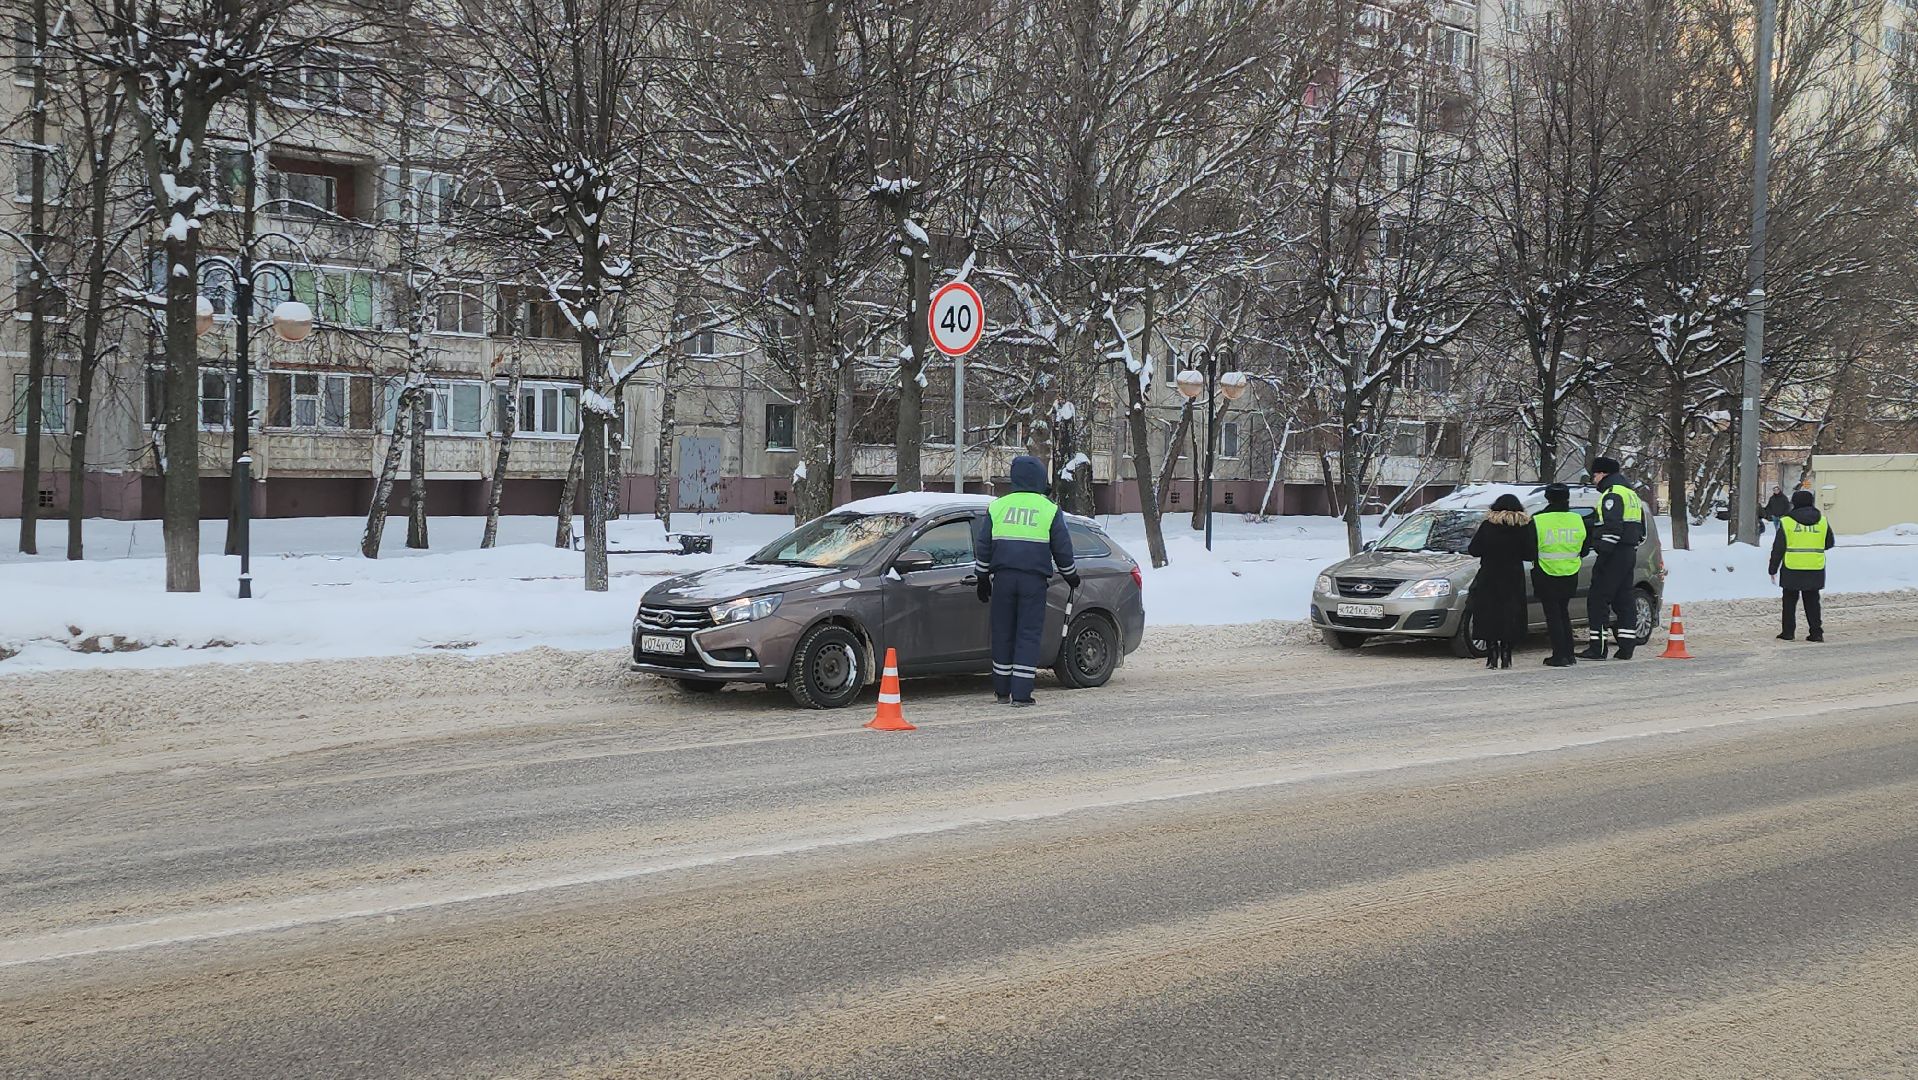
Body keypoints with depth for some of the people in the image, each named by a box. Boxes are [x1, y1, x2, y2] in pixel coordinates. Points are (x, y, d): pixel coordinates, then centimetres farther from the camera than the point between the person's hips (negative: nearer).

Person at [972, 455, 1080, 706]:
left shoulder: (998, 506, 7)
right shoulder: (1049, 510, 1)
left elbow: (983, 546, 9)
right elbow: (1062, 548, 5)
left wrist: (983, 578, 18)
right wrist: (1071, 575, 21)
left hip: (1003, 577, 2)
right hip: (1034, 580, -2)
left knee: (1003, 633, 10)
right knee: (1029, 634, 0)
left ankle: (1002, 691, 16)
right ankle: (1021, 693, -5)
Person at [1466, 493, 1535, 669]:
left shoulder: (1488, 525, -3)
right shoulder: (1525, 525, -1)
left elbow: (1473, 550, -2)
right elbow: (1531, 554, -2)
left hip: (1489, 580, -1)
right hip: (1514, 580, 1)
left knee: (1489, 618, 5)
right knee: (1510, 619, 7)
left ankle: (1492, 656, -2)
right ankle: (1506, 657, 4)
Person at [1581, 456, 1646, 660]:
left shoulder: (1612, 494, -11)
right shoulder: (1632, 494, 22)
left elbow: (1612, 527, -22)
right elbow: (1641, 530, 26)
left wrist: (1603, 552, -21)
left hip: (1614, 555, -10)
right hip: (1629, 554, 10)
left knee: (1598, 600, -7)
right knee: (1623, 600, 11)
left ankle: (1597, 647, -9)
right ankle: (1626, 647, 10)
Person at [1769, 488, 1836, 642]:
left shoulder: (1786, 522, -6)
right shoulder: (1822, 521, 4)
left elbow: (1778, 549, -4)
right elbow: (1829, 543, 16)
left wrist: (1773, 569, 3)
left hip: (1792, 570, -3)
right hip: (1815, 570, 3)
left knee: (1790, 601, 9)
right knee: (1812, 601, 11)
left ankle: (1788, 632, 9)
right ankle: (1816, 632, 7)